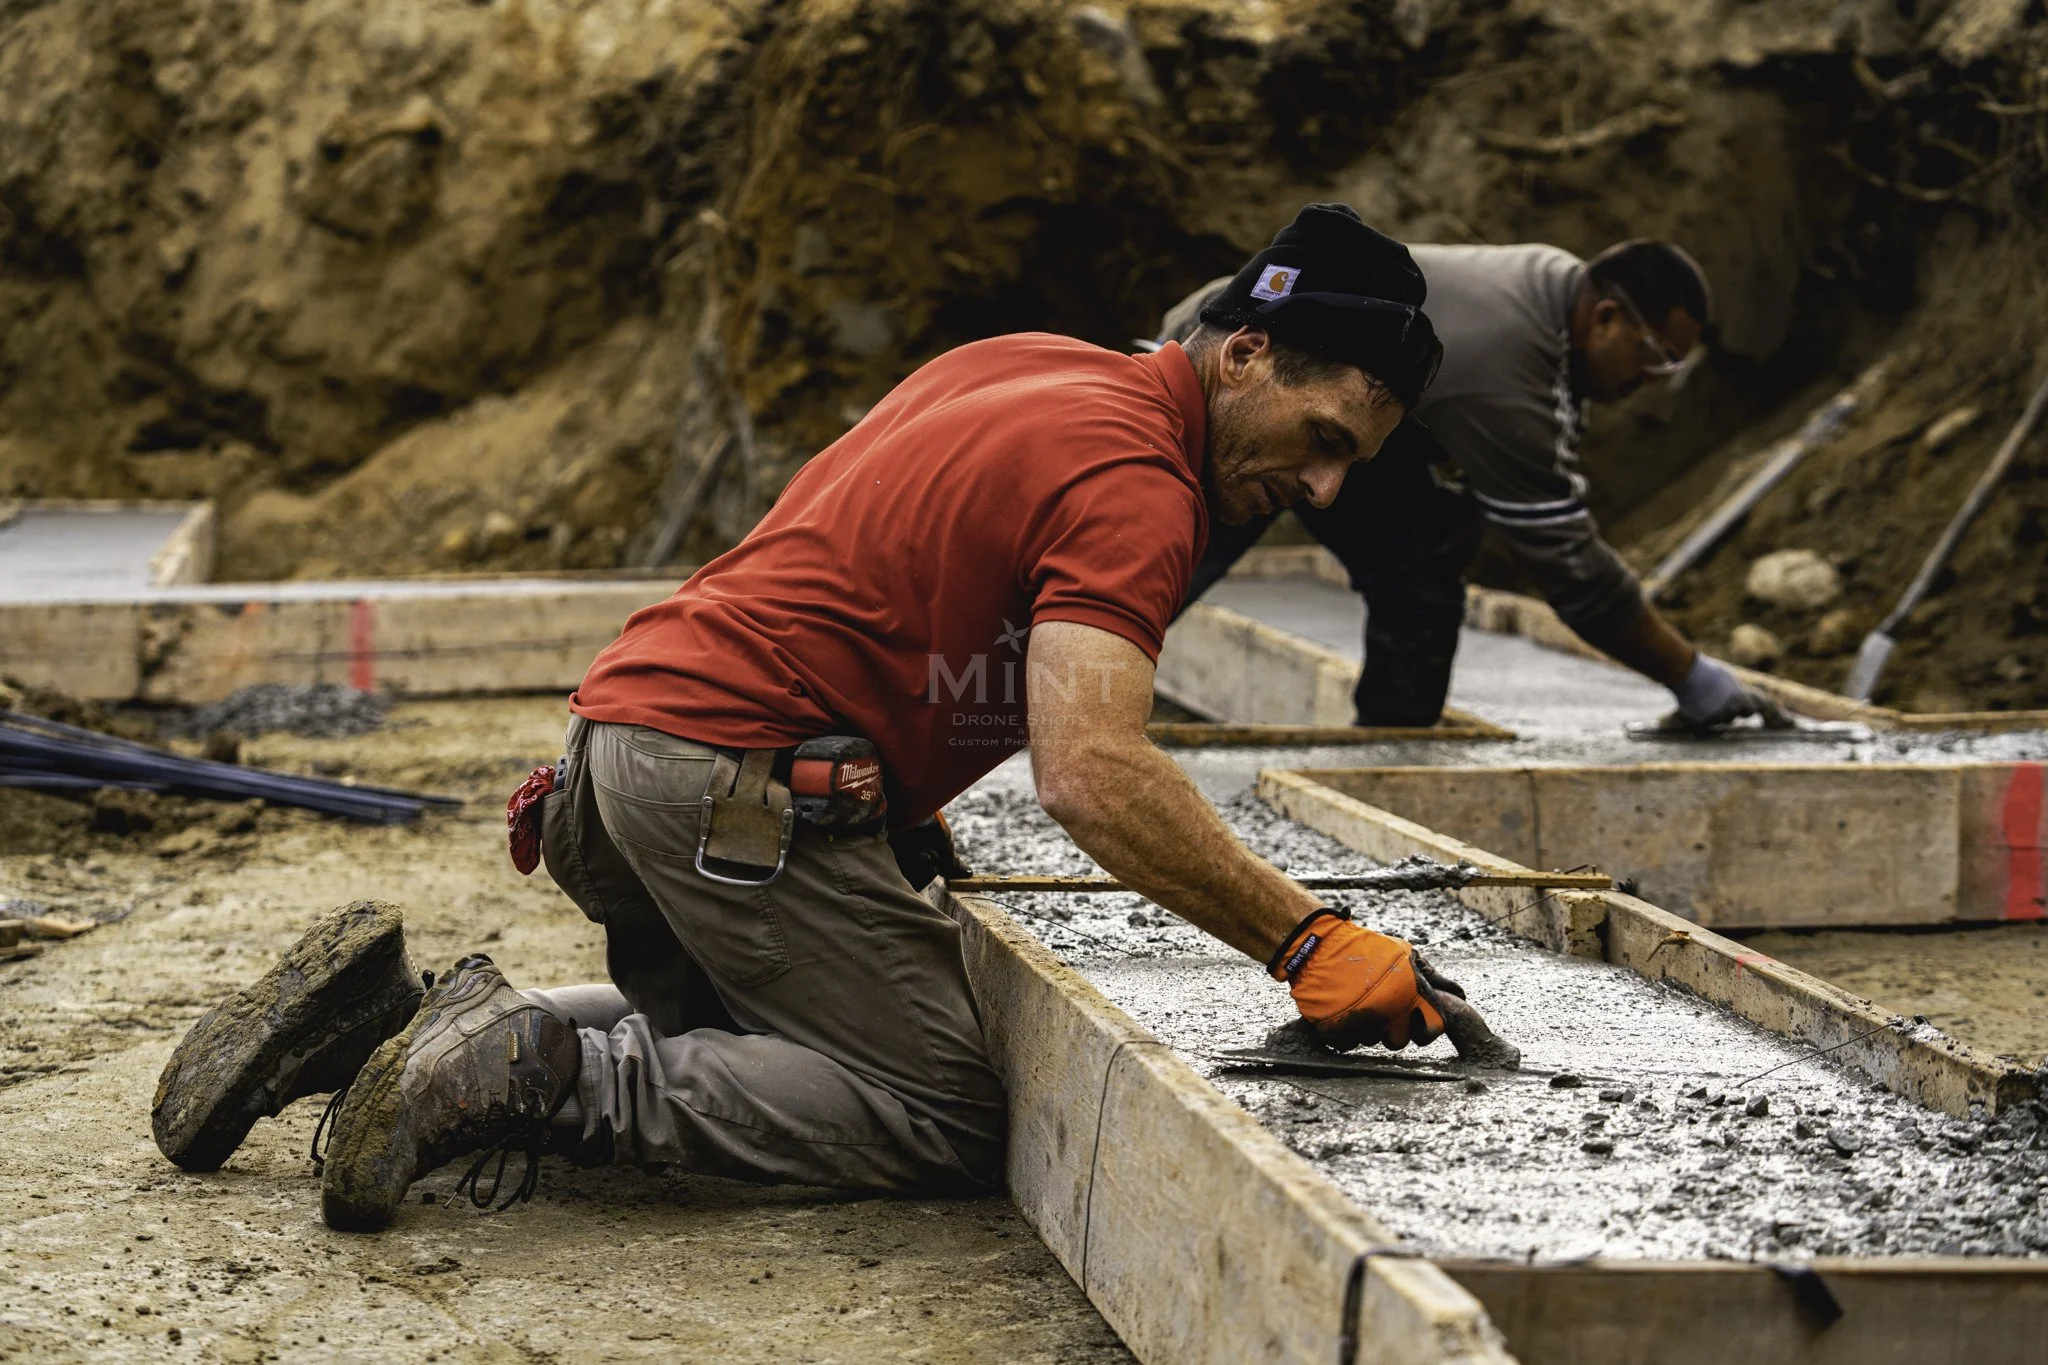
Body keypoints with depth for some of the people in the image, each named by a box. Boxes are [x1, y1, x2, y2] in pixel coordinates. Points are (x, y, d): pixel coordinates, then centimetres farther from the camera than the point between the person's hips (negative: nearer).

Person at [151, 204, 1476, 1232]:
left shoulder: (1021, 368, 17)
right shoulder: (1134, 482, -13)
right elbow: (1091, 771, -27)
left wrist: (904, 836, 26)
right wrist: (1311, 944, -23)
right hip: (739, 779, -10)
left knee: (720, 1046, 25)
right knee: (946, 1118, -4)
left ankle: (393, 1012, 8)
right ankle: (543, 1070, -13)